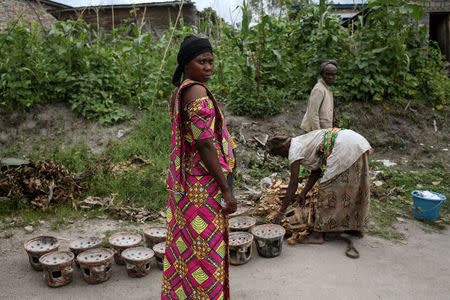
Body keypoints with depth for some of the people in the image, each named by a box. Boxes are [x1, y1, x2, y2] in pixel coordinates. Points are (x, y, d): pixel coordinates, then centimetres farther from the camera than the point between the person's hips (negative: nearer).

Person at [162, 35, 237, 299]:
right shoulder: (197, 93, -19)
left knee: (185, 245, 21)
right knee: (204, 250, 4)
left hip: (184, 184, 10)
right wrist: (226, 190, -18)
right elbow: (204, 145, -23)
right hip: (204, 186, -10)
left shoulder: (179, 93, 11)